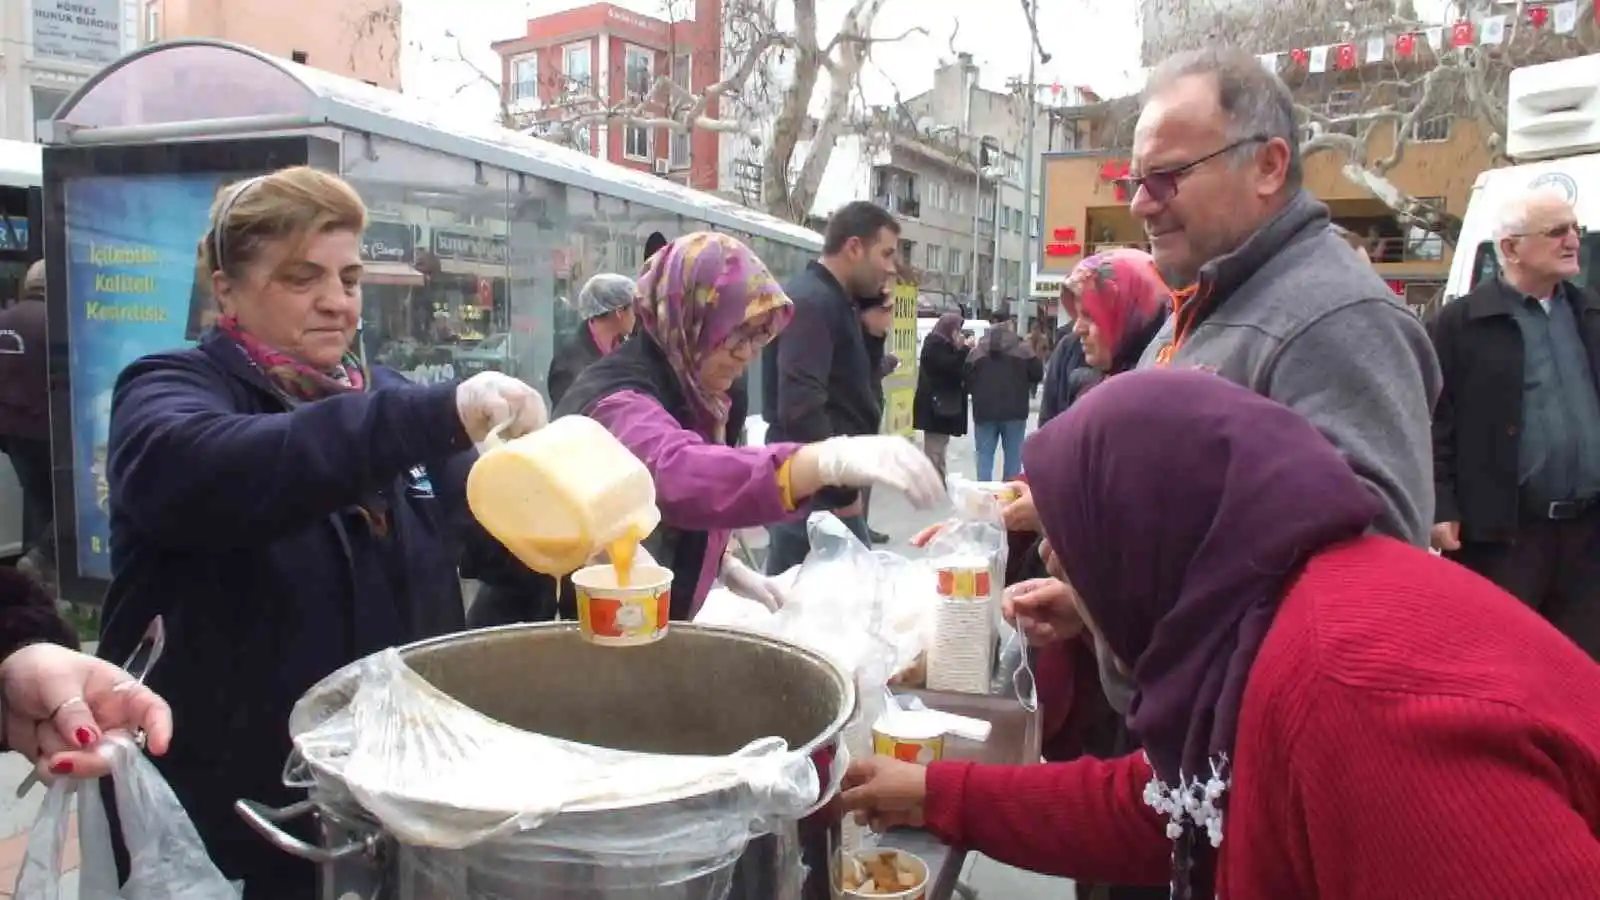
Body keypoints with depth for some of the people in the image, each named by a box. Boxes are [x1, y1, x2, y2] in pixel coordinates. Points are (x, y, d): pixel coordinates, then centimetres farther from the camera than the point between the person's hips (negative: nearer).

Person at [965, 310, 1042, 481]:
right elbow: (1037, 374, 1)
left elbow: (967, 381, 2)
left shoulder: (977, 350, 0)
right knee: (1013, 454, 7)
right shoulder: (1022, 348, -4)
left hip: (984, 411, 1)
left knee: (985, 455, 8)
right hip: (1014, 411, -1)